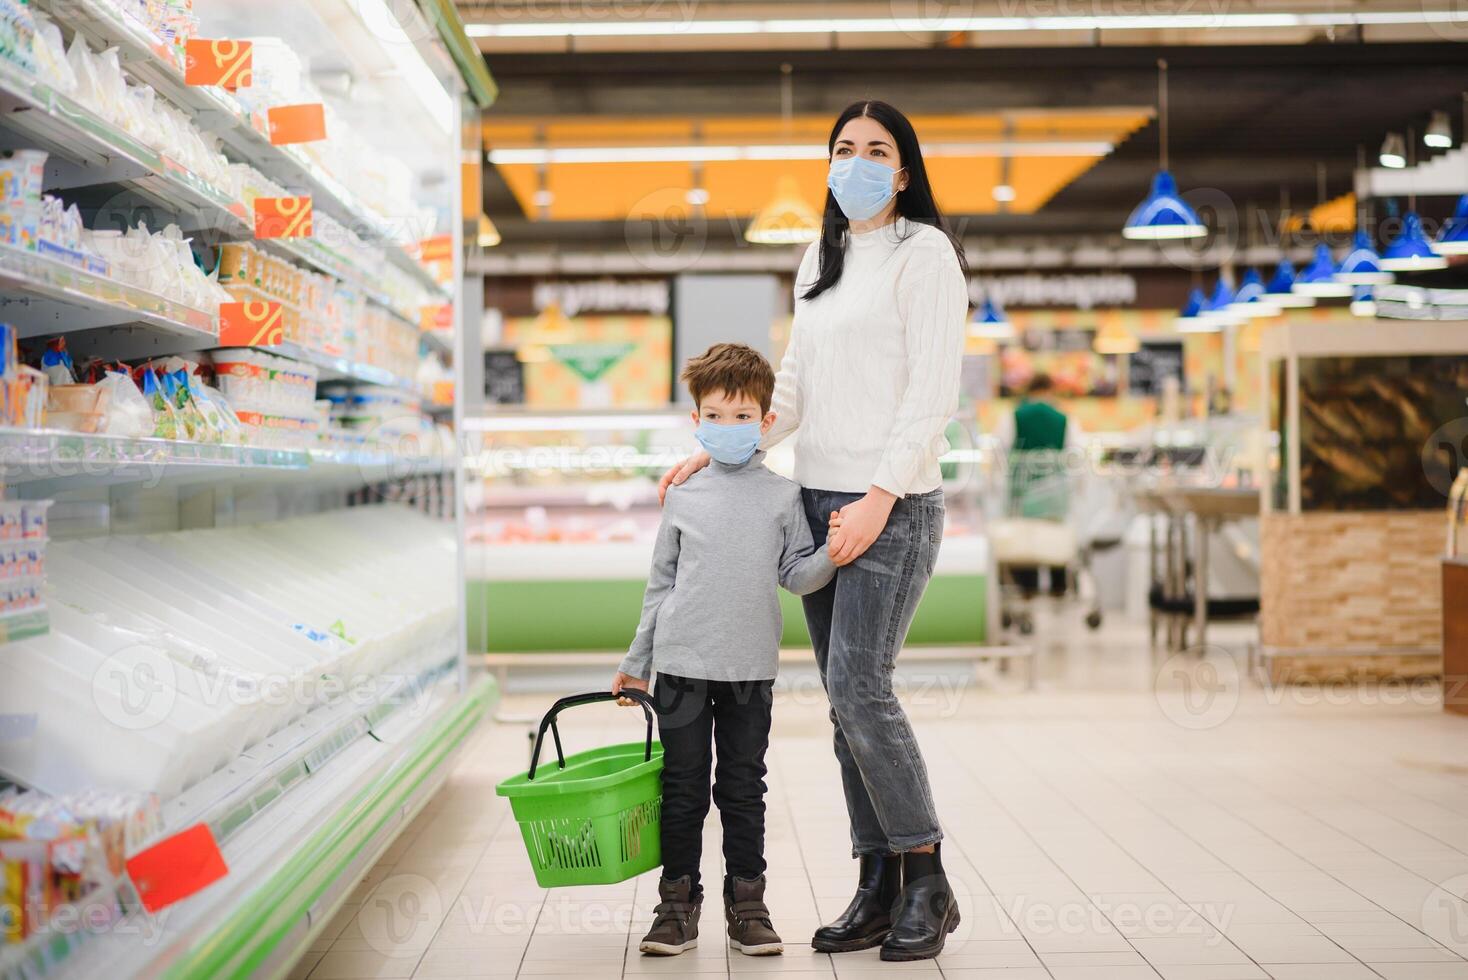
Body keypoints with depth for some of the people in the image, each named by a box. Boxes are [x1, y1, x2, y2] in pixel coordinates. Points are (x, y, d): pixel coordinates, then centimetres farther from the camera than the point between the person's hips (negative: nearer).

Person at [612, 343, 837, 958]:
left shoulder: (782, 497, 3)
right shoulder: (683, 498, 6)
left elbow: (798, 575, 3)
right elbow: (660, 584, 12)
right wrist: (635, 663, 14)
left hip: (751, 668, 0)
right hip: (682, 663, 1)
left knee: (744, 787, 6)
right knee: (683, 787, 5)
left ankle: (746, 902, 16)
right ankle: (678, 902, 14)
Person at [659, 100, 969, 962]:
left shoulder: (923, 251, -3)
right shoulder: (821, 262, 19)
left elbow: (934, 390, -12)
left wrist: (880, 497, -20)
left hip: (893, 503, -7)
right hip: (821, 500, 7)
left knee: (860, 687, -14)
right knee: (847, 698, 6)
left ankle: (929, 884, 0)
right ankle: (880, 888, 12)